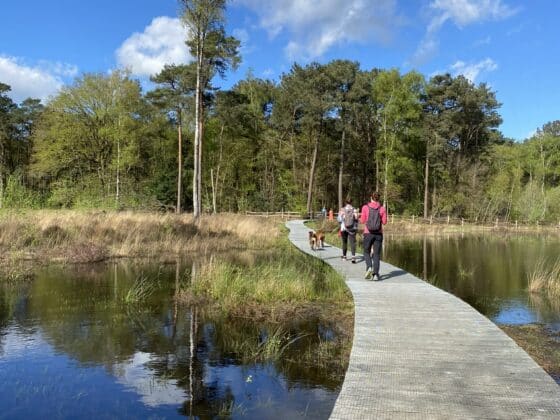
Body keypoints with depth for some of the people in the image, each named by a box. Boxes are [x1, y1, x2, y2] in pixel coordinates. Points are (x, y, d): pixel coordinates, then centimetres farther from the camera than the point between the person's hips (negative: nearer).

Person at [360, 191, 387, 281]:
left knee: (366, 252, 16)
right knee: (376, 254, 7)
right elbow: (384, 222, 1)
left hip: (368, 233, -1)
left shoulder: (365, 207, -5)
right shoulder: (382, 208, -1)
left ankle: (369, 267, -9)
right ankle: (375, 274, -3)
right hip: (378, 234, 1)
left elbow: (362, 221, -3)